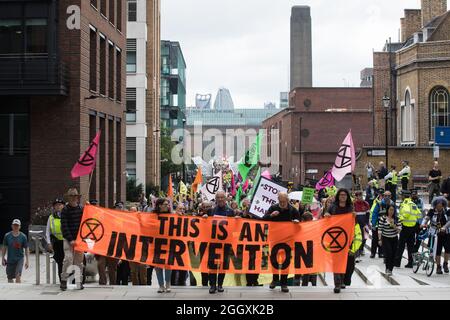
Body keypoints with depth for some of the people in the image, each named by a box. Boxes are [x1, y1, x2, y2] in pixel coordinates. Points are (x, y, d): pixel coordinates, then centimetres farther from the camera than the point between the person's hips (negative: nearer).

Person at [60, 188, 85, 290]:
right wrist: (70, 239, -14)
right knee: (68, 259, -14)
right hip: (69, 239, -3)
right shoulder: (65, 210, -1)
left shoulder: (82, 209, 9)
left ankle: (79, 282, 10)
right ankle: (63, 280, -6)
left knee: (79, 260, 5)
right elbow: (64, 226, -7)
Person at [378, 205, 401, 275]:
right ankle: (388, 269, -13)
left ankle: (390, 270, 13)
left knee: (393, 255, 3)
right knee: (388, 253, -18)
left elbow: (399, 229, -1)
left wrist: (394, 226, -20)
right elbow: (379, 229, -6)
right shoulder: (383, 218, -7)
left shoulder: (396, 219, 1)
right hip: (385, 239, -3)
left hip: (394, 239, 3)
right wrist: (379, 239, -9)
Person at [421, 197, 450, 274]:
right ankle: (438, 267, 15)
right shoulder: (432, 211, -4)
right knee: (437, 251, 0)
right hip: (436, 234, 0)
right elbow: (426, 218, -13)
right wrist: (423, 224, -34)